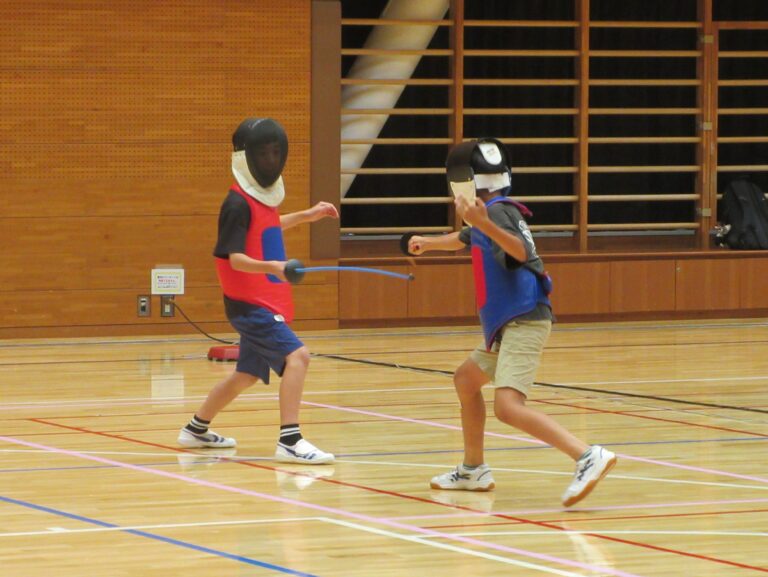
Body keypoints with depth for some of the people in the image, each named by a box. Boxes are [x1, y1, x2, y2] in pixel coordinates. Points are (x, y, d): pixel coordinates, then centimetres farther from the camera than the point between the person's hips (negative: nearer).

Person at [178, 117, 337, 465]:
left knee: (247, 374, 20)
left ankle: (196, 430, 36)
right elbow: (234, 257, -24)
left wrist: (306, 216, 29)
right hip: (249, 303, -10)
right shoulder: (238, 204, -17)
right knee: (296, 356, -23)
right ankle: (289, 441, -27)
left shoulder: (262, 197, 10)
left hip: (265, 304, 10)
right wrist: (272, 267, -39)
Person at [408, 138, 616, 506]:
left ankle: (588, 457, -36)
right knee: (466, 379, 27)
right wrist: (428, 243, 53)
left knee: (508, 407, -25)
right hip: (507, 325, 11)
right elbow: (464, 239, 41)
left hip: (523, 321, -11)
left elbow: (521, 250, -32)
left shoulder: (497, 210, -12)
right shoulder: (489, 214, 18)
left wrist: (485, 224, -45)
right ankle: (473, 471, 34)